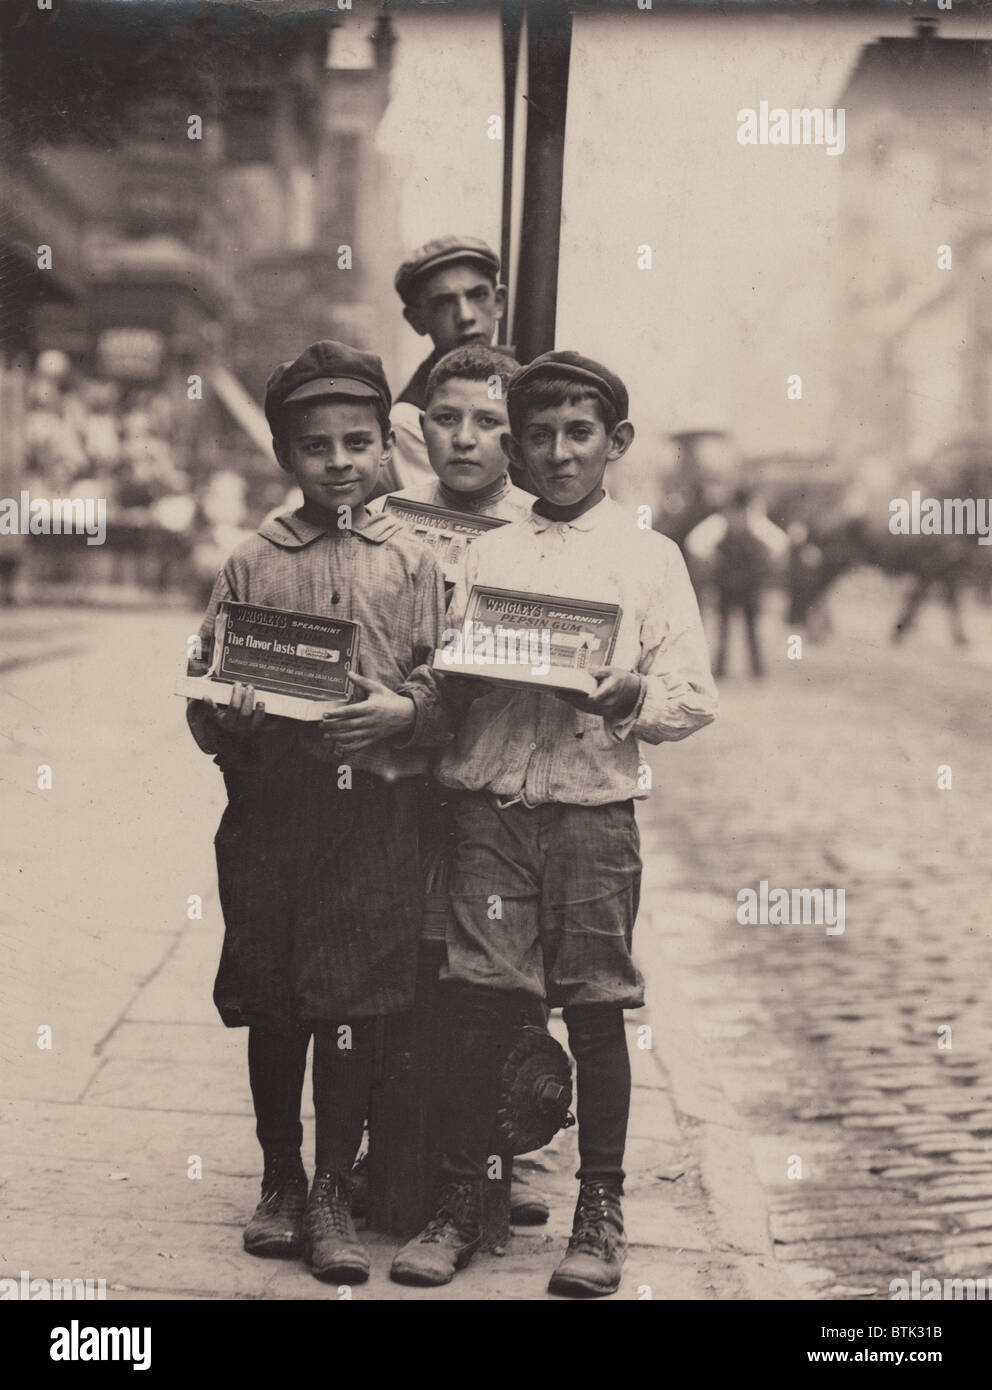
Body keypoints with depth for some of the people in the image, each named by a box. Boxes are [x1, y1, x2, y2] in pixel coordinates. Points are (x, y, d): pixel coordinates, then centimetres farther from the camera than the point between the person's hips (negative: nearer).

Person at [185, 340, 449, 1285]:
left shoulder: (411, 566, 5)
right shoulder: (251, 565, 6)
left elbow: (448, 689, 3)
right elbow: (202, 687, 6)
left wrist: (399, 712, -16)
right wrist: (227, 718, -14)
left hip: (374, 807, -1)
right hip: (270, 806, 1)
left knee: (352, 1005, 1)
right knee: (271, 1004, 9)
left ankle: (331, 1195, 15)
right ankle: (280, 1181, 27)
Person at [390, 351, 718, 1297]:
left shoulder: (649, 557, 7)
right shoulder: (484, 554, 14)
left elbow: (694, 697, 2)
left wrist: (631, 697, -17)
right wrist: (454, 678, -11)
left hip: (593, 810, -1)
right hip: (489, 804, 2)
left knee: (595, 1013, 2)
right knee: (475, 1008, 0)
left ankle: (600, 1212, 15)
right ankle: (459, 1204, 12)